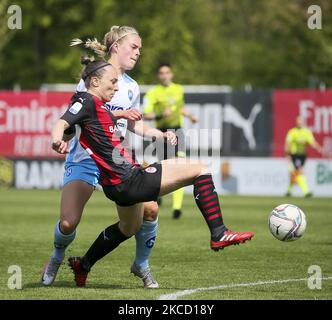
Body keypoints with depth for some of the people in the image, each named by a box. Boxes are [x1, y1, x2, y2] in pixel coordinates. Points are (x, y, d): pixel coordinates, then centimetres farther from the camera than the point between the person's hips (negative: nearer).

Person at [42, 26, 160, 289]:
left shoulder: (132, 88, 12)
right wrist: (118, 113, -29)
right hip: (85, 159, -5)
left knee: (150, 209, -14)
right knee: (68, 223, -17)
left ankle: (141, 265, 10)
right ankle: (57, 259, 18)